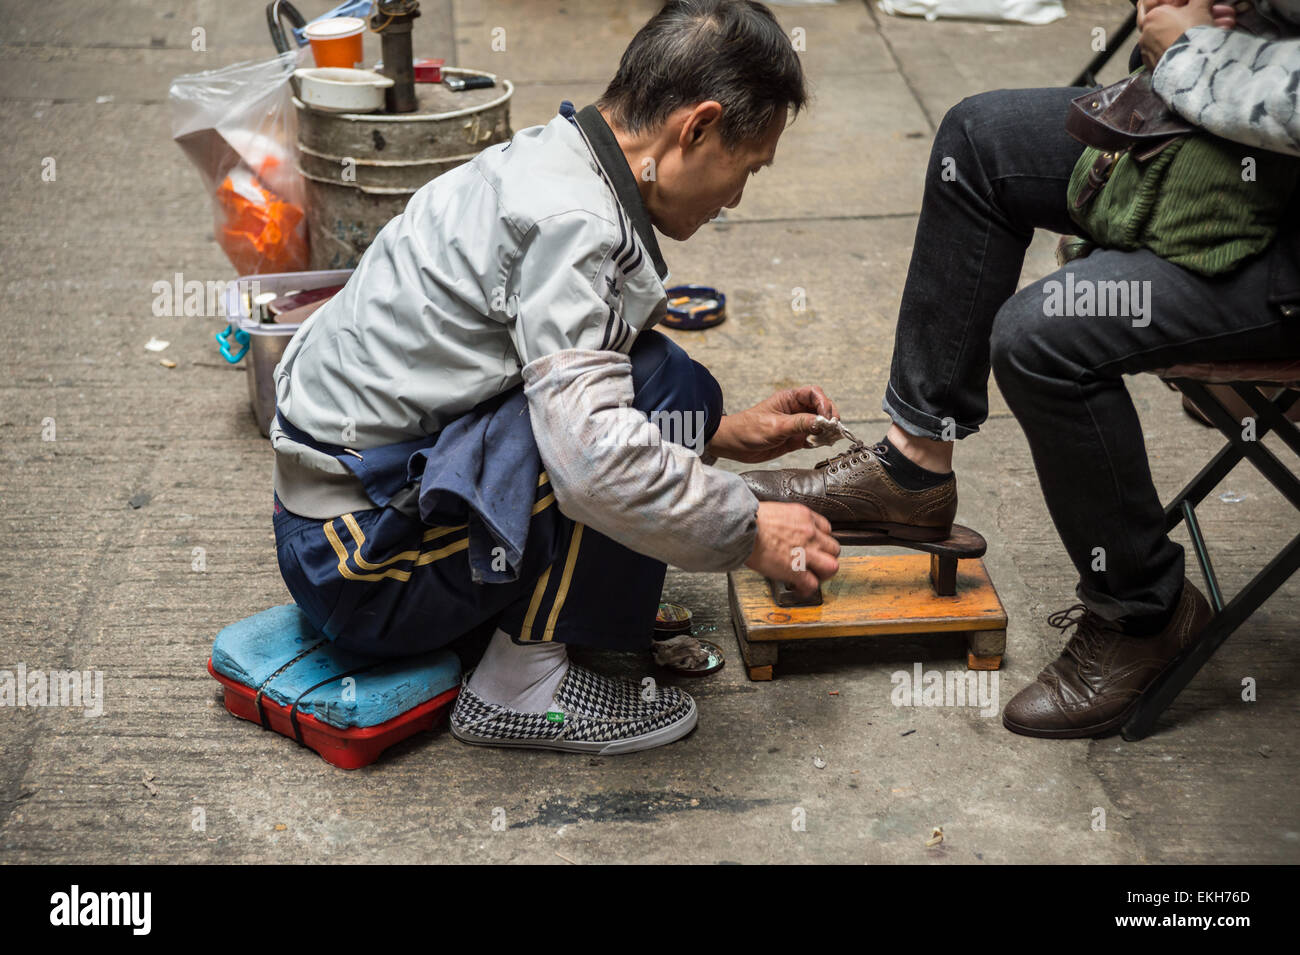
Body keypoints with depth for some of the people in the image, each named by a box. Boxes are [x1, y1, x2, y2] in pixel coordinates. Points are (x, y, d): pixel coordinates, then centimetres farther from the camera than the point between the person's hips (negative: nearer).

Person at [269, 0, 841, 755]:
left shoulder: (551, 162, 9)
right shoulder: (573, 219, -21)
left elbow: (567, 397, 22)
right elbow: (589, 454, -31)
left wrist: (721, 436, 15)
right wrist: (748, 531, -16)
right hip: (363, 564, -10)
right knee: (662, 385, -19)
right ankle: (525, 682, -10)